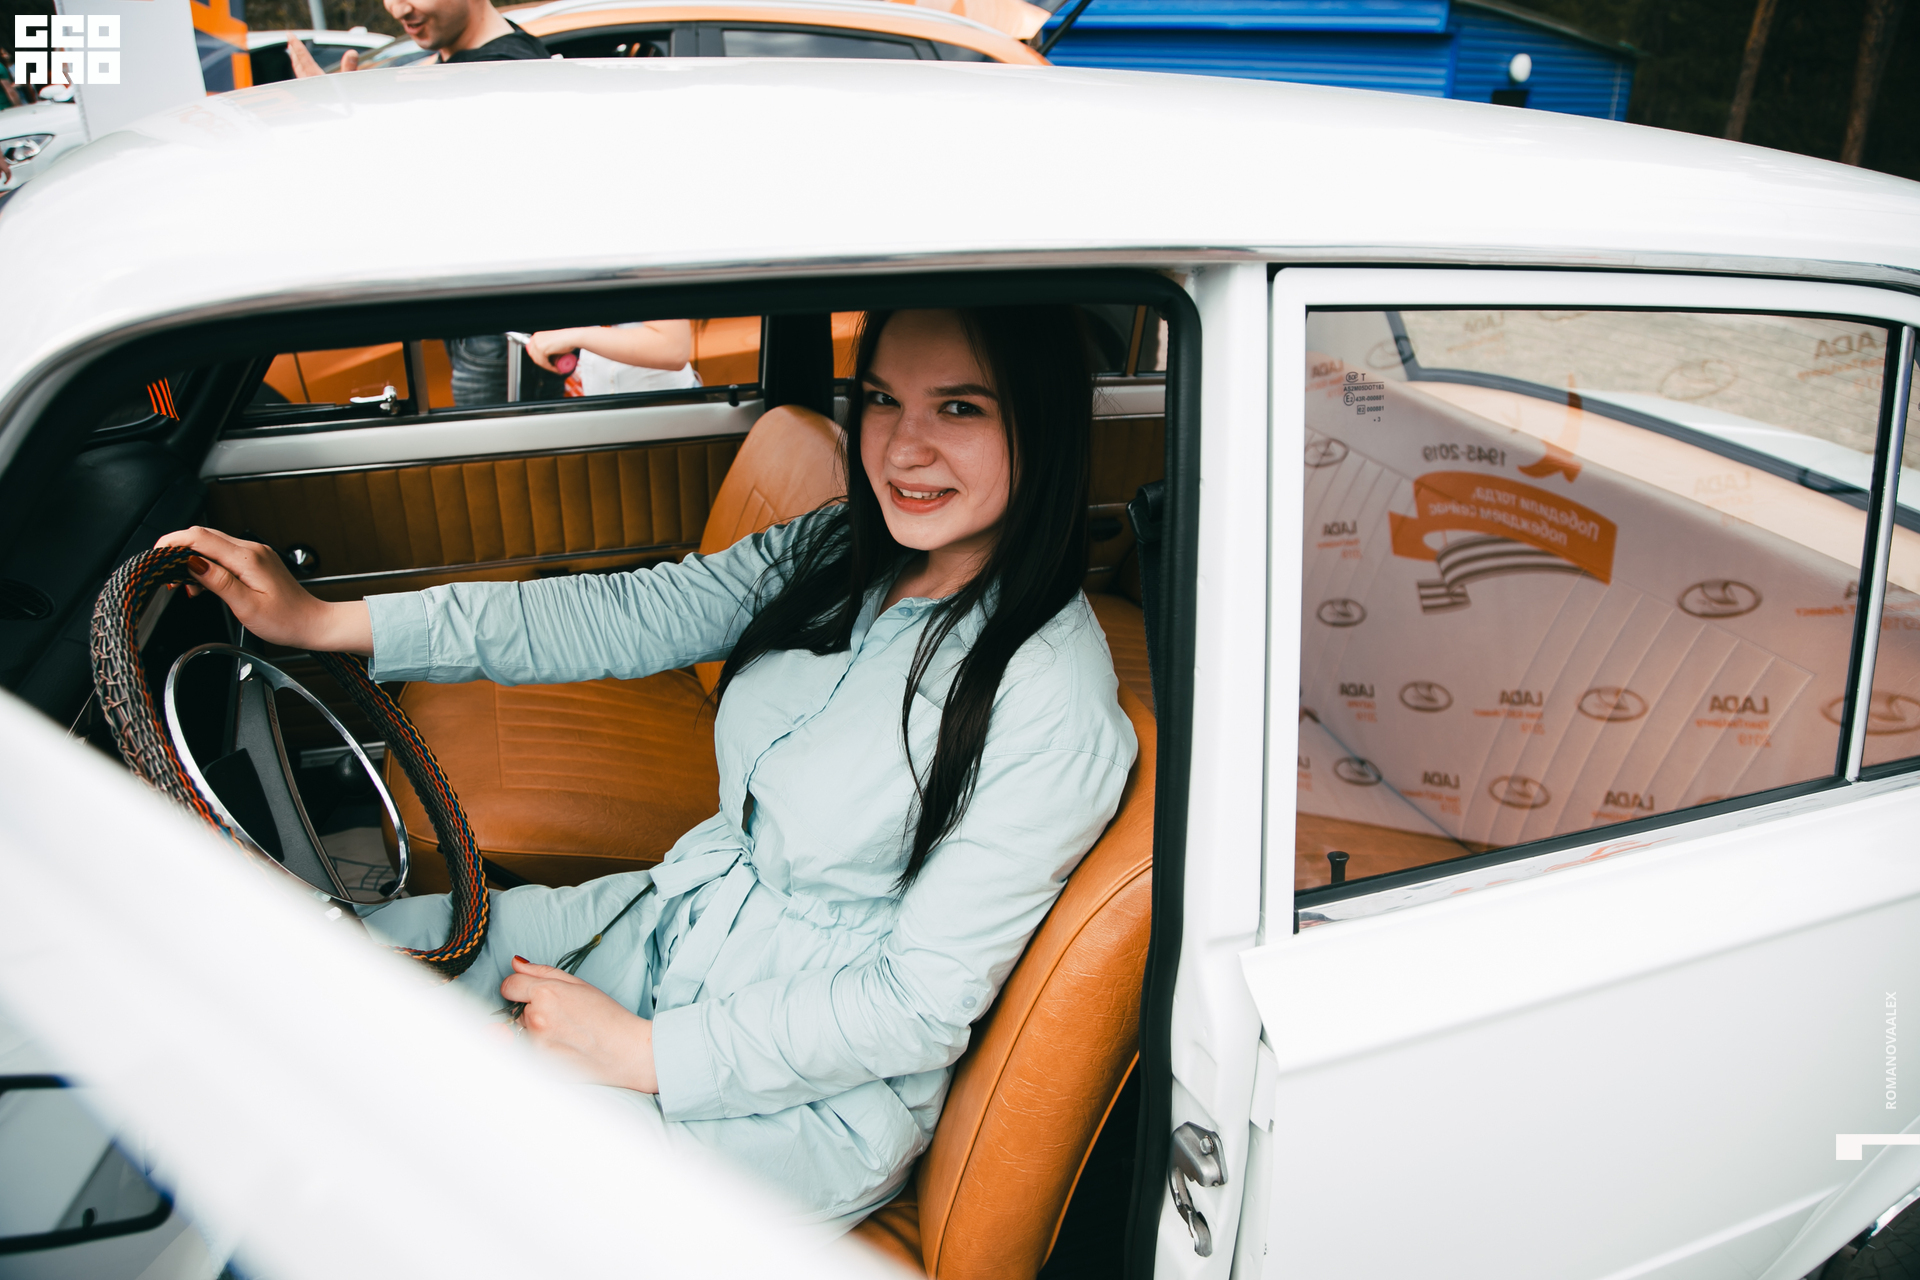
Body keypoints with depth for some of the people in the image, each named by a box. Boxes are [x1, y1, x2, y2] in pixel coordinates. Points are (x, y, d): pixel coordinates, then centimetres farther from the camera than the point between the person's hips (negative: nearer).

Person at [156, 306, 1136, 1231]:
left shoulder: (1055, 706, -26)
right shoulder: (838, 554, -4)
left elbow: (926, 1001, -22)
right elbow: (625, 616, -5)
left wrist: (642, 1052, -19)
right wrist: (323, 621, -9)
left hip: (809, 1092, -7)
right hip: (677, 921, 7)